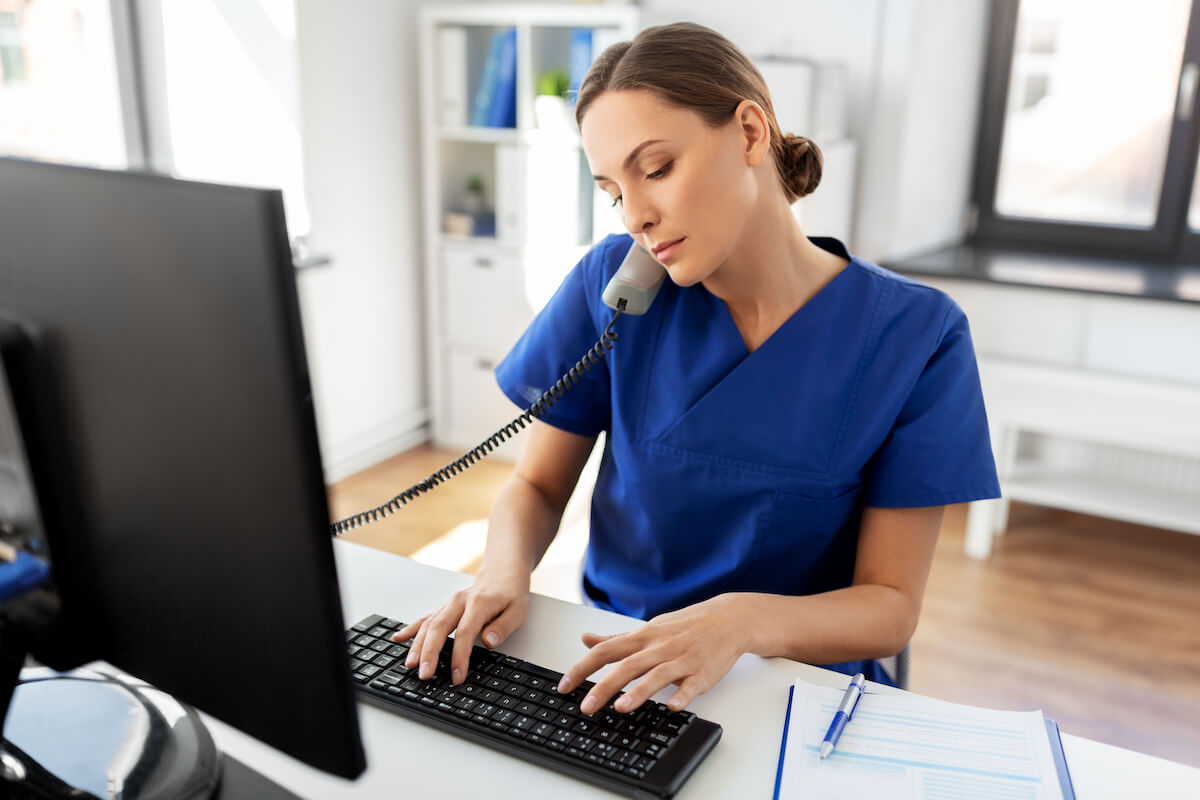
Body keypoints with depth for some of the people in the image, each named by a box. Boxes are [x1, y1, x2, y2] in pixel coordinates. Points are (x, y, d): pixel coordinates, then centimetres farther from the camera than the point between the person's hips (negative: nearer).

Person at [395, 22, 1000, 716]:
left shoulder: (914, 335, -10)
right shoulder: (614, 283, -5)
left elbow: (892, 606, -8)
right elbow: (538, 485, 4)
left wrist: (746, 620, -28)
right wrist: (505, 573, -18)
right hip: (613, 664, 1)